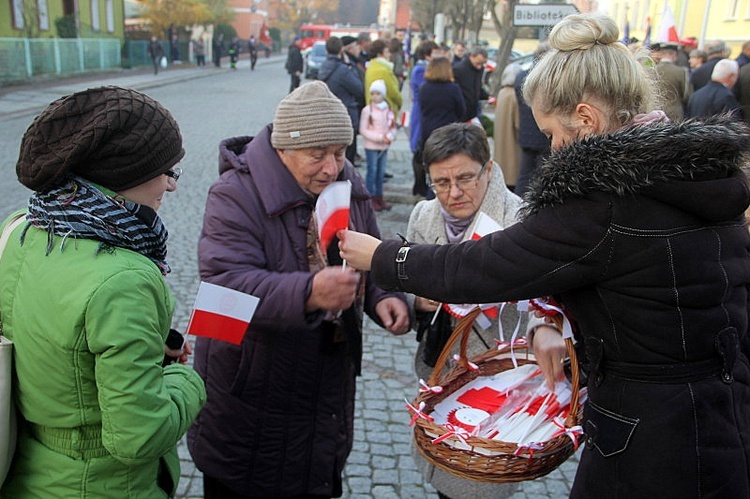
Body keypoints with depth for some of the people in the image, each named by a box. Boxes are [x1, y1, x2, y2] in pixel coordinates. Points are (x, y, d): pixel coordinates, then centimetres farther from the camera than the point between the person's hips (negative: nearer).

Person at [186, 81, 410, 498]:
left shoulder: (348, 185, 1)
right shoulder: (236, 195, -20)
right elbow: (226, 284, -31)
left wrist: (383, 298, -10)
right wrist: (308, 293, -46)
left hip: (329, 383, 6)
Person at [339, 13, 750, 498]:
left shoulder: (607, 201, -25)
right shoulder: (706, 168, 2)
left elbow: (473, 270, -17)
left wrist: (378, 255, -4)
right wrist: (560, 323, 10)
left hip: (652, 447, -8)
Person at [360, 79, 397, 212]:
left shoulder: (388, 110, 6)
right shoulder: (367, 110, -7)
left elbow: (393, 127, 10)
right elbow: (363, 130, -9)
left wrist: (390, 136, -12)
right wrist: (380, 137, -15)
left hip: (384, 146, 5)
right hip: (371, 146, -4)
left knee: (381, 172, 10)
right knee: (372, 172, -2)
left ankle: (379, 198, 20)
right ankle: (371, 199, 5)